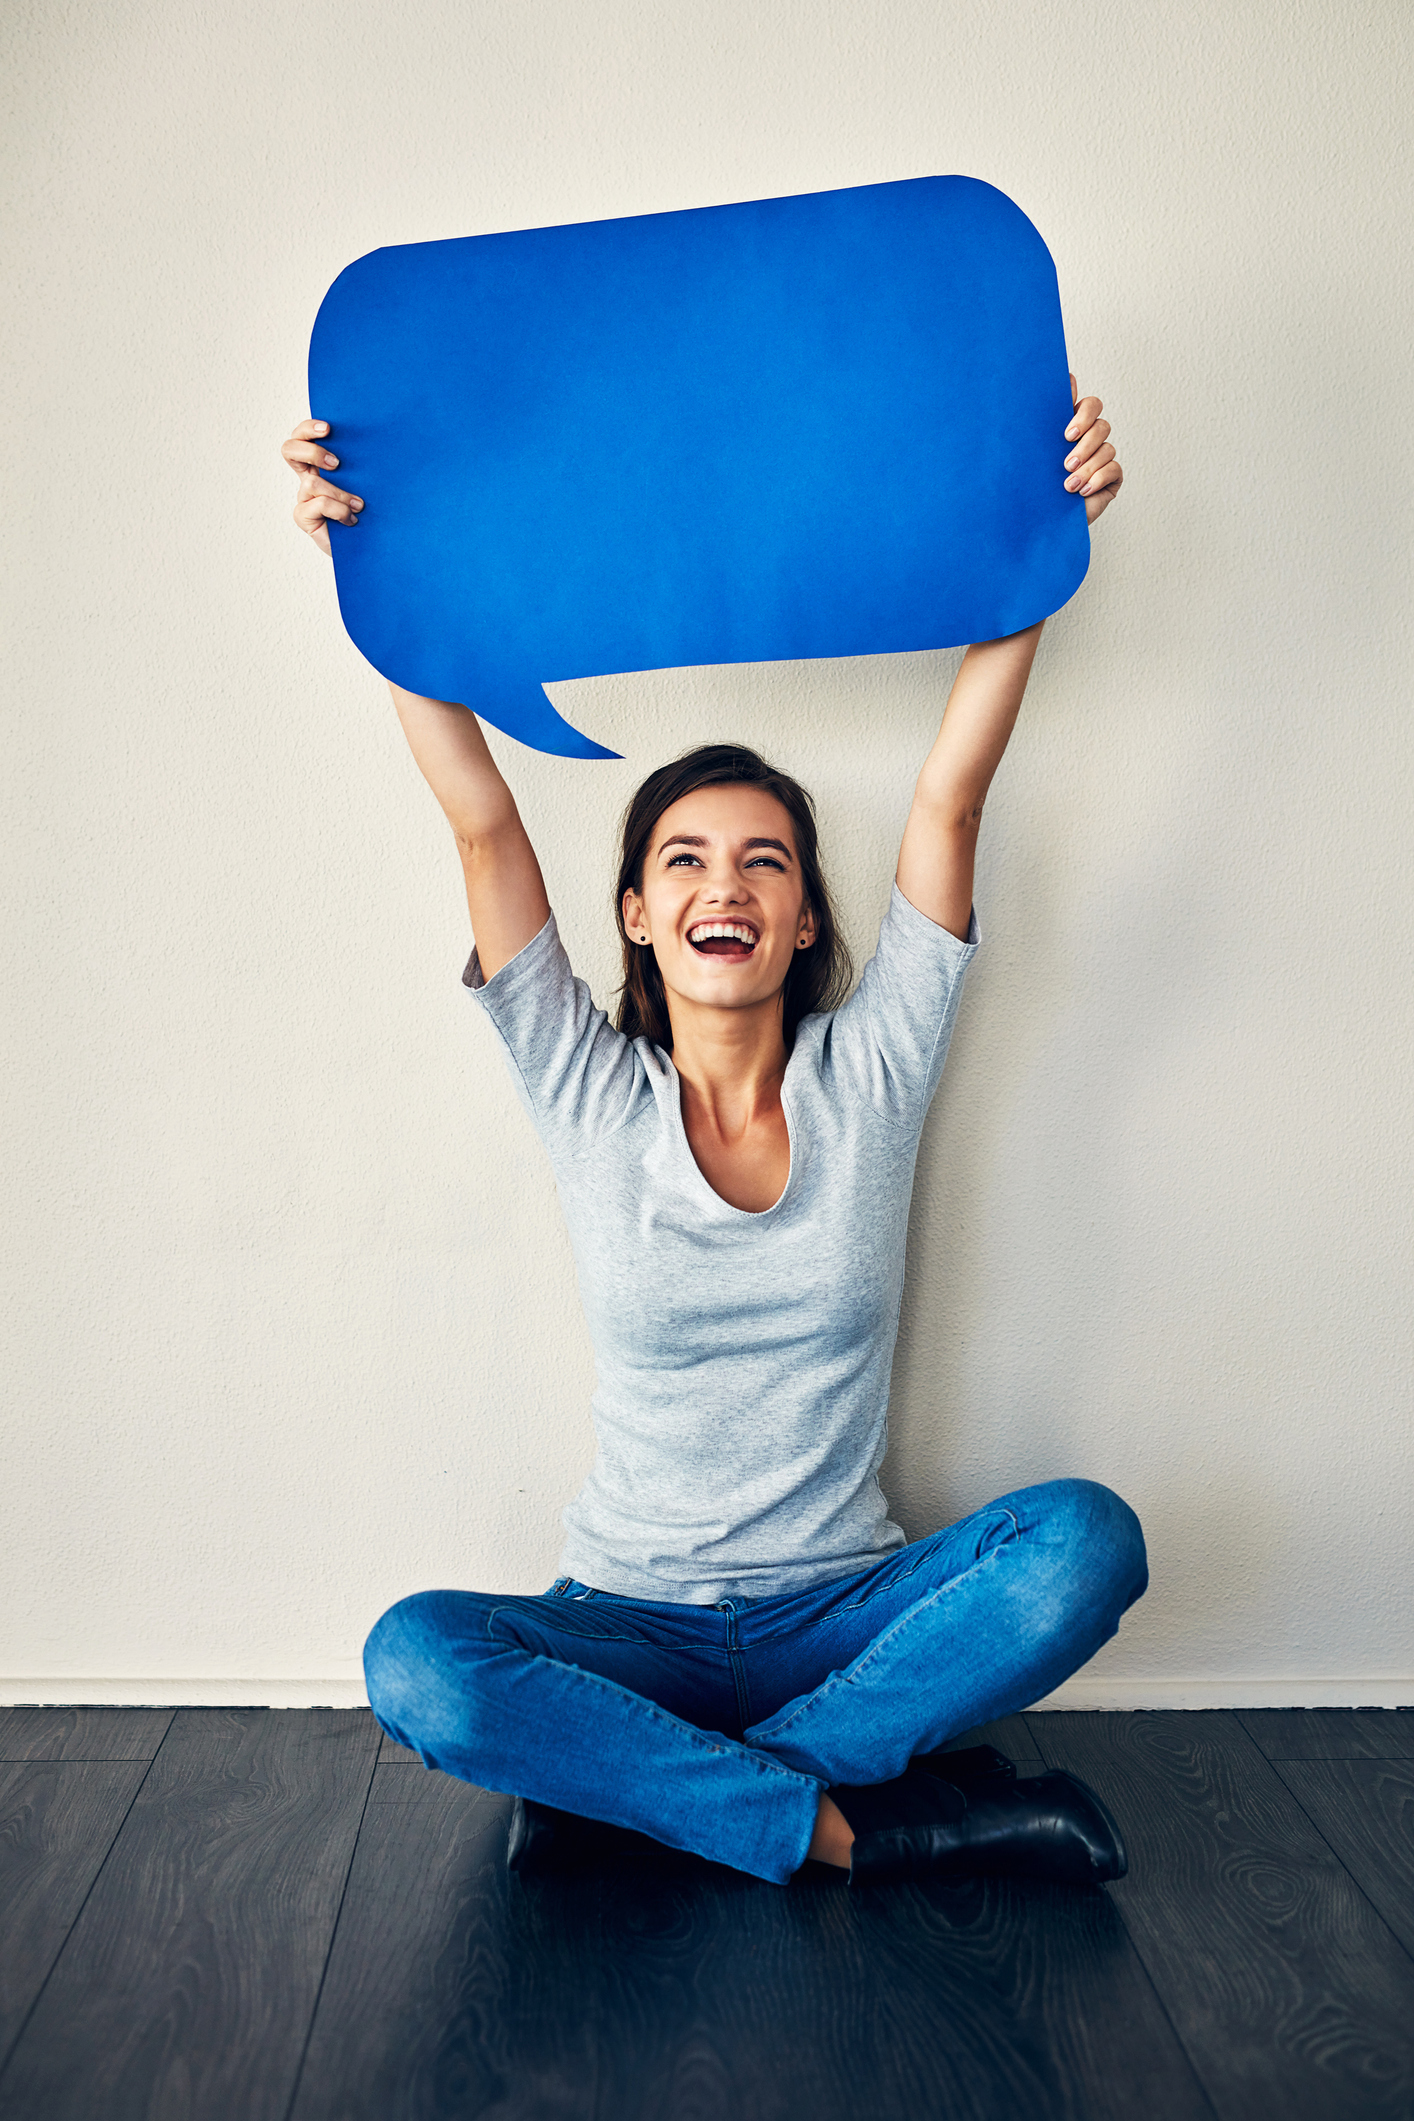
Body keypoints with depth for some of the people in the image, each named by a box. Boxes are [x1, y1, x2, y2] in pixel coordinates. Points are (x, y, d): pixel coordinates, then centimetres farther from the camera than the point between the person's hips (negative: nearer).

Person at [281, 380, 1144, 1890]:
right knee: (418, 1664, -30)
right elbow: (480, 820, -13)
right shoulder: (589, 1095, -4)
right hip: (633, 1627, -1)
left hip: (848, 1612, 1)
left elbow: (951, 796, -10)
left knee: (1085, 1538, -28)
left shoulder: (870, 1073, -3)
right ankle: (863, 1822, -19)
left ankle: (625, 1783, -18)